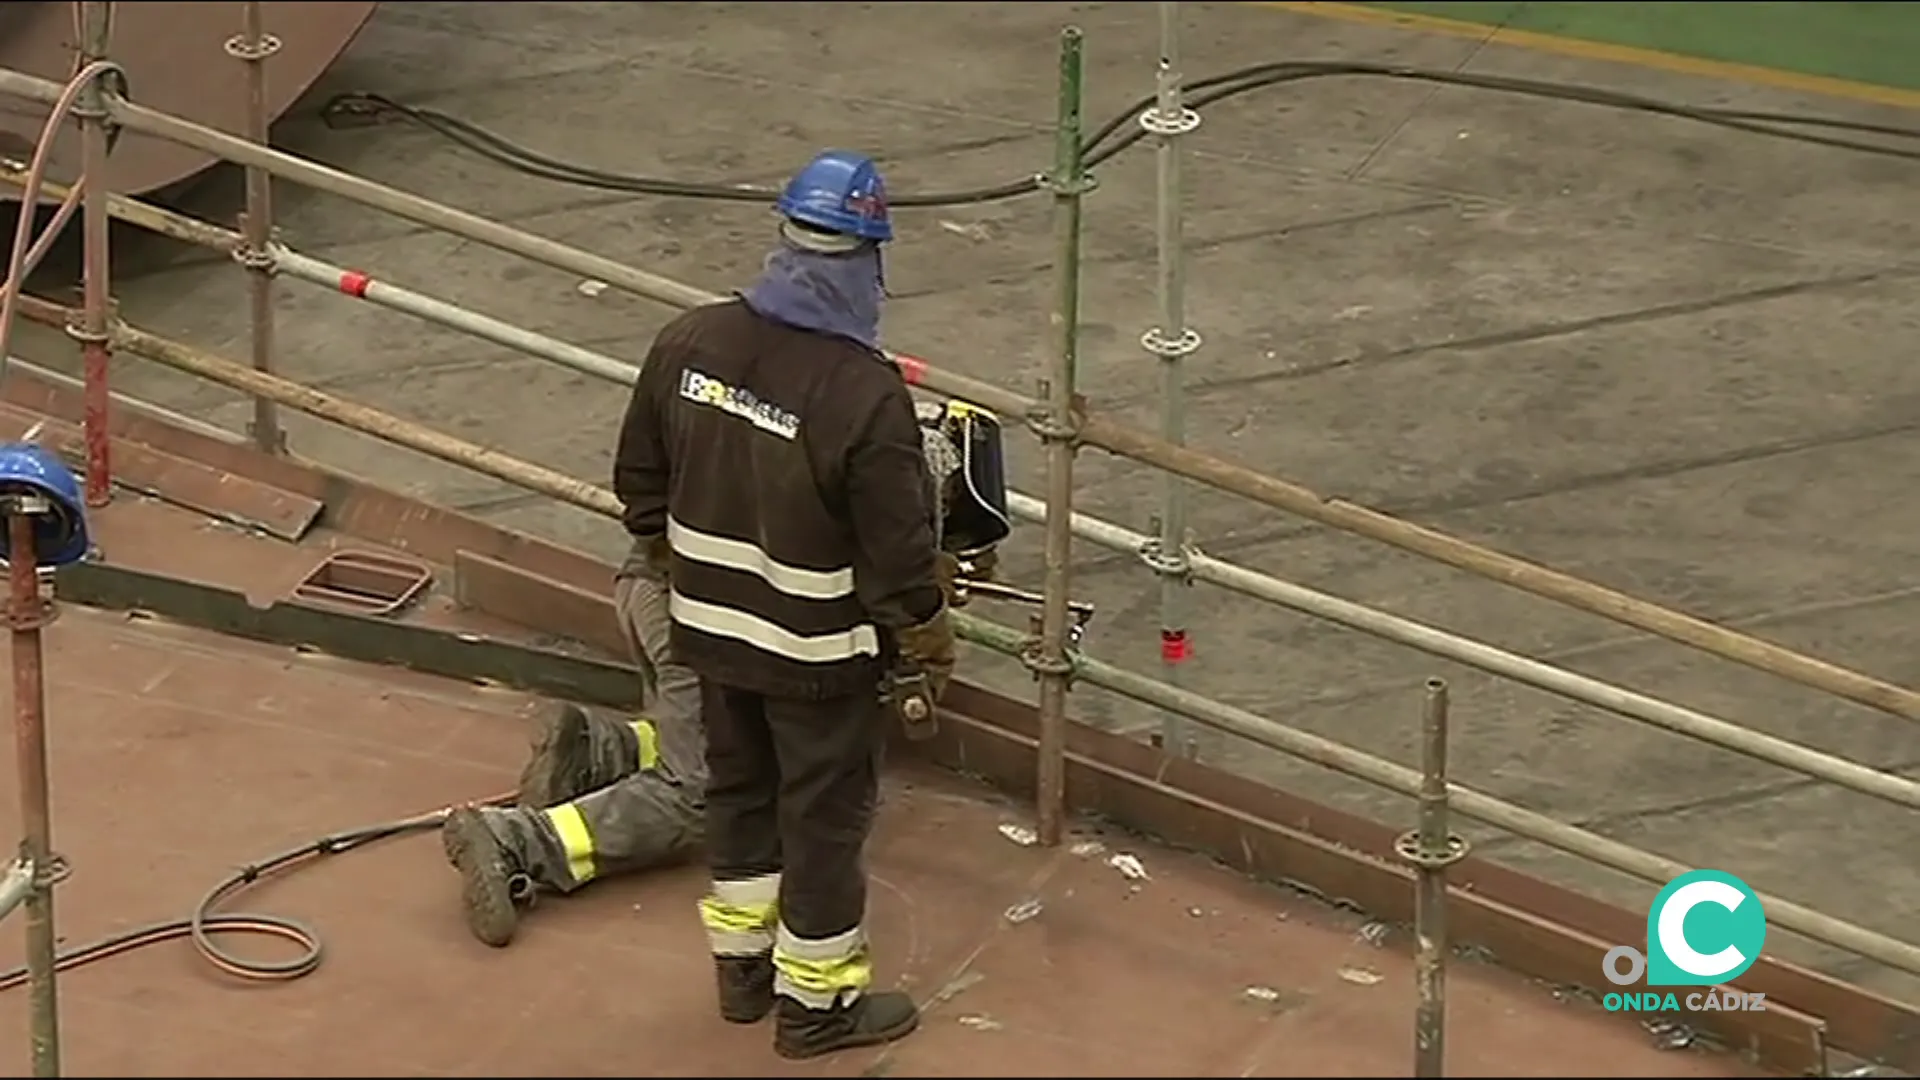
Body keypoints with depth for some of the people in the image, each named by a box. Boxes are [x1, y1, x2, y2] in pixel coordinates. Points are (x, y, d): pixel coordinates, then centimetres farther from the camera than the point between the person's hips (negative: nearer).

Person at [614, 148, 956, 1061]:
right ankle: (816, 1001, 25)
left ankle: (743, 965, 39)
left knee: (739, 789, 24)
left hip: (713, 627, 6)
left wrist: (671, 562, 20)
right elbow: (898, 546, -20)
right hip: (819, 651, -6)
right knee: (824, 814, 12)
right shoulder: (864, 393, -28)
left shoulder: (688, 344, -10)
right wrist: (928, 643, -2)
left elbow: (639, 479, 3)